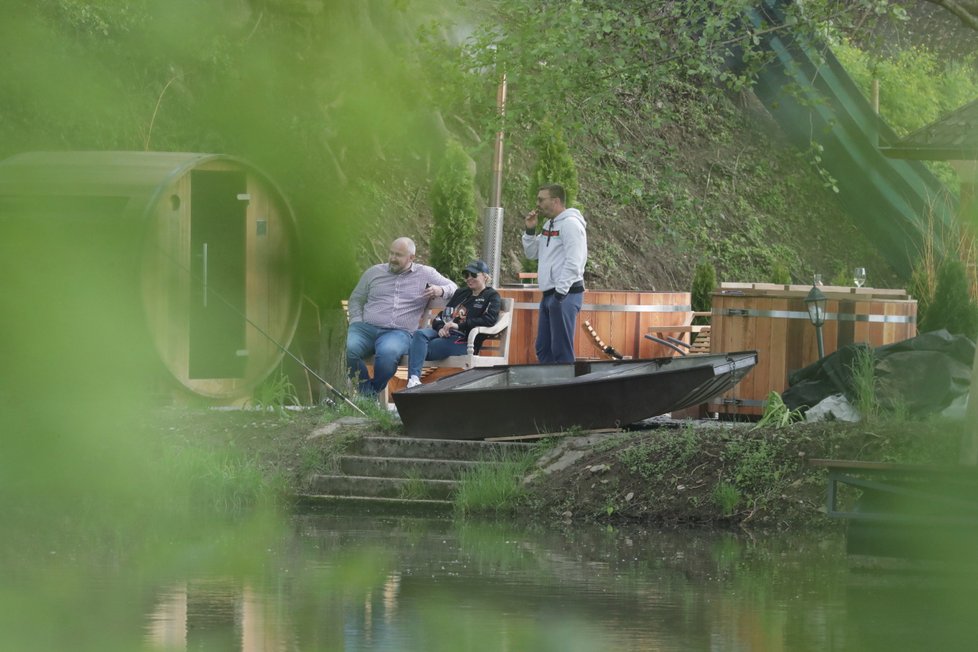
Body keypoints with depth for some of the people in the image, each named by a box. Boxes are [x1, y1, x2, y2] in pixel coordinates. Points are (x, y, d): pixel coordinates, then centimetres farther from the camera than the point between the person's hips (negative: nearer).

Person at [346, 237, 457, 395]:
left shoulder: (426, 274, 16)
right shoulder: (374, 272, 22)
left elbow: (453, 288, 18)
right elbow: (356, 299, 24)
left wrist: (440, 291, -6)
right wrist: (357, 323, 6)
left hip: (399, 332, -2)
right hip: (366, 328, 2)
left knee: (388, 352, -39)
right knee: (348, 349, -33)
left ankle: (375, 391, -15)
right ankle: (366, 392, -17)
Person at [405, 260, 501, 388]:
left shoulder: (492, 296, 7)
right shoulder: (461, 293, 27)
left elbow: (490, 320, -12)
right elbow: (443, 315, 25)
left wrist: (459, 325, -17)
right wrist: (440, 328, -1)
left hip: (463, 340, -7)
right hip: (444, 334, 7)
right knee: (419, 333, -25)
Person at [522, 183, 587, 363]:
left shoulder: (570, 224, -13)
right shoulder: (550, 225, 16)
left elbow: (573, 263, -19)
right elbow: (532, 254, 21)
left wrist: (560, 293, -21)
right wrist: (530, 230, 6)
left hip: (565, 294, -10)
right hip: (549, 294, 10)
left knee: (561, 350, -10)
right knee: (543, 348, 13)